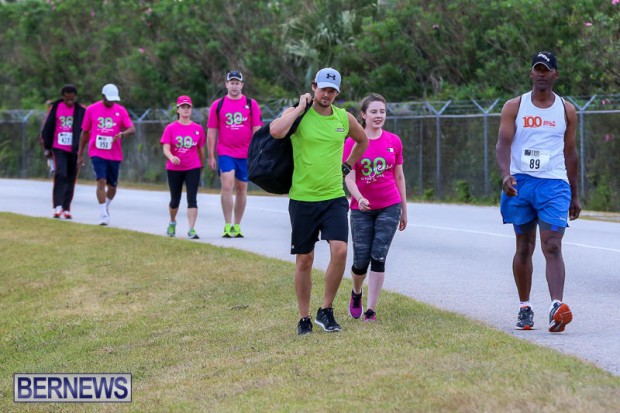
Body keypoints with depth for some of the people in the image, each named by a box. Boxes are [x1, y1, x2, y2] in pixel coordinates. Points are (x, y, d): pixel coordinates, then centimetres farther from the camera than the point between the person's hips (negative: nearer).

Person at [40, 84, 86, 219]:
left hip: (74, 151, 1)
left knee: (71, 179, 6)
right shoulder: (55, 108, 2)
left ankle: (66, 208, 16)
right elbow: (47, 128, 8)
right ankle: (57, 207, -20)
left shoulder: (81, 111, 1)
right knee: (60, 175, -17)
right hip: (58, 149, -1)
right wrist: (47, 148, 8)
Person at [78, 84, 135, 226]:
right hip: (97, 152, -2)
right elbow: (85, 132, 9)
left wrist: (122, 134, -29)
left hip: (115, 154, 2)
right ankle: (103, 214, -16)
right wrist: (80, 154, 9)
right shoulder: (91, 109, 2)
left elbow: (132, 129, -6)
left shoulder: (121, 110, 3)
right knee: (101, 181, -17)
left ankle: (106, 206, 39)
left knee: (112, 185, 11)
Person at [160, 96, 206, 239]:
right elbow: (166, 148, -11)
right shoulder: (170, 128, -3)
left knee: (192, 199, -11)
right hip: (174, 169, 0)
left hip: (193, 168, 0)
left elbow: (201, 149, 11)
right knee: (175, 200, 13)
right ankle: (172, 223, 41)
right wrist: (171, 157, -32)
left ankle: (191, 229, -14)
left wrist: (201, 166, 19)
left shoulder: (198, 129, 2)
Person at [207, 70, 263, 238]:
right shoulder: (218, 105, 3)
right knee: (227, 186, -15)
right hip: (225, 153, -2)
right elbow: (211, 132, 5)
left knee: (242, 189, 8)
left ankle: (237, 226, 18)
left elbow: (257, 130, 4)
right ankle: (227, 226, -12)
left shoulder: (251, 104, 4)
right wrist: (211, 156, 2)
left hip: (245, 155, 2)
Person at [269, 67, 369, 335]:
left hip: (334, 198, 2)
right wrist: (300, 108, -16)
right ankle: (304, 318, 16)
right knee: (304, 259, 4)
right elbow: (276, 131, -28)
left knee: (340, 250, -14)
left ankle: (326, 311, 2)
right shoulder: (297, 114, -5)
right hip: (302, 199, -2)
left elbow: (363, 141, 28)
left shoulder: (344, 118, 7)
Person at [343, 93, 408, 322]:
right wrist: (359, 198, -29)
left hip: (389, 208, 1)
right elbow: (349, 177, -10)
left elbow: (399, 177, 9)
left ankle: (370, 310, -1)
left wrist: (404, 210, 11)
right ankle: (356, 294, 34)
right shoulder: (352, 142, -5)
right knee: (361, 260, 1)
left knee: (378, 257, -7)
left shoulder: (394, 141, 2)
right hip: (361, 209, -1)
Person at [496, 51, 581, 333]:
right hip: (521, 182, 1)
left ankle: (557, 306, -26)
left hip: (554, 185, -1)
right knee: (524, 248, 8)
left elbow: (570, 153, 14)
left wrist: (575, 195, 14)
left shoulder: (566, 111, 8)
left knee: (552, 247, -14)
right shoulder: (514, 107, 4)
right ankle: (524, 308, 17)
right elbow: (503, 143, -5)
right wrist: (506, 174, -25)